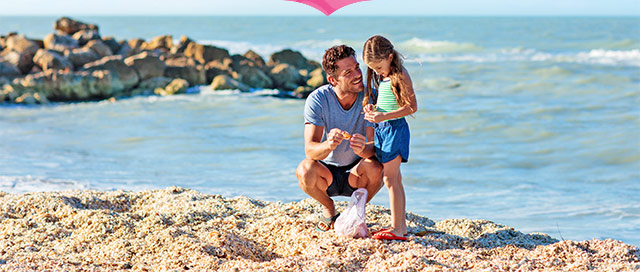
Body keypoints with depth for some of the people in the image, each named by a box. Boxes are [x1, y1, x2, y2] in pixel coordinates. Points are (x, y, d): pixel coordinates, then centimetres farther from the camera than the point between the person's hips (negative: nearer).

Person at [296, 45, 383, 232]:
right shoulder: (318, 99, -20)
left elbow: (375, 148, -22)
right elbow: (310, 150, -26)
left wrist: (363, 149, -47)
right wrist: (328, 145, -50)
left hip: (356, 174, 0)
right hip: (327, 171, 0)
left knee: (375, 168, -32)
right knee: (304, 171, -32)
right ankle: (329, 210, 2)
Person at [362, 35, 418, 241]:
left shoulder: (399, 76, -14)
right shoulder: (381, 77, 12)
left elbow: (412, 107, -18)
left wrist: (383, 116, -24)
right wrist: (372, 108, 2)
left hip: (395, 129, -9)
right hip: (382, 129, 9)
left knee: (390, 178, -11)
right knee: (394, 179, 12)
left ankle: (397, 229, -9)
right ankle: (401, 225, 17)